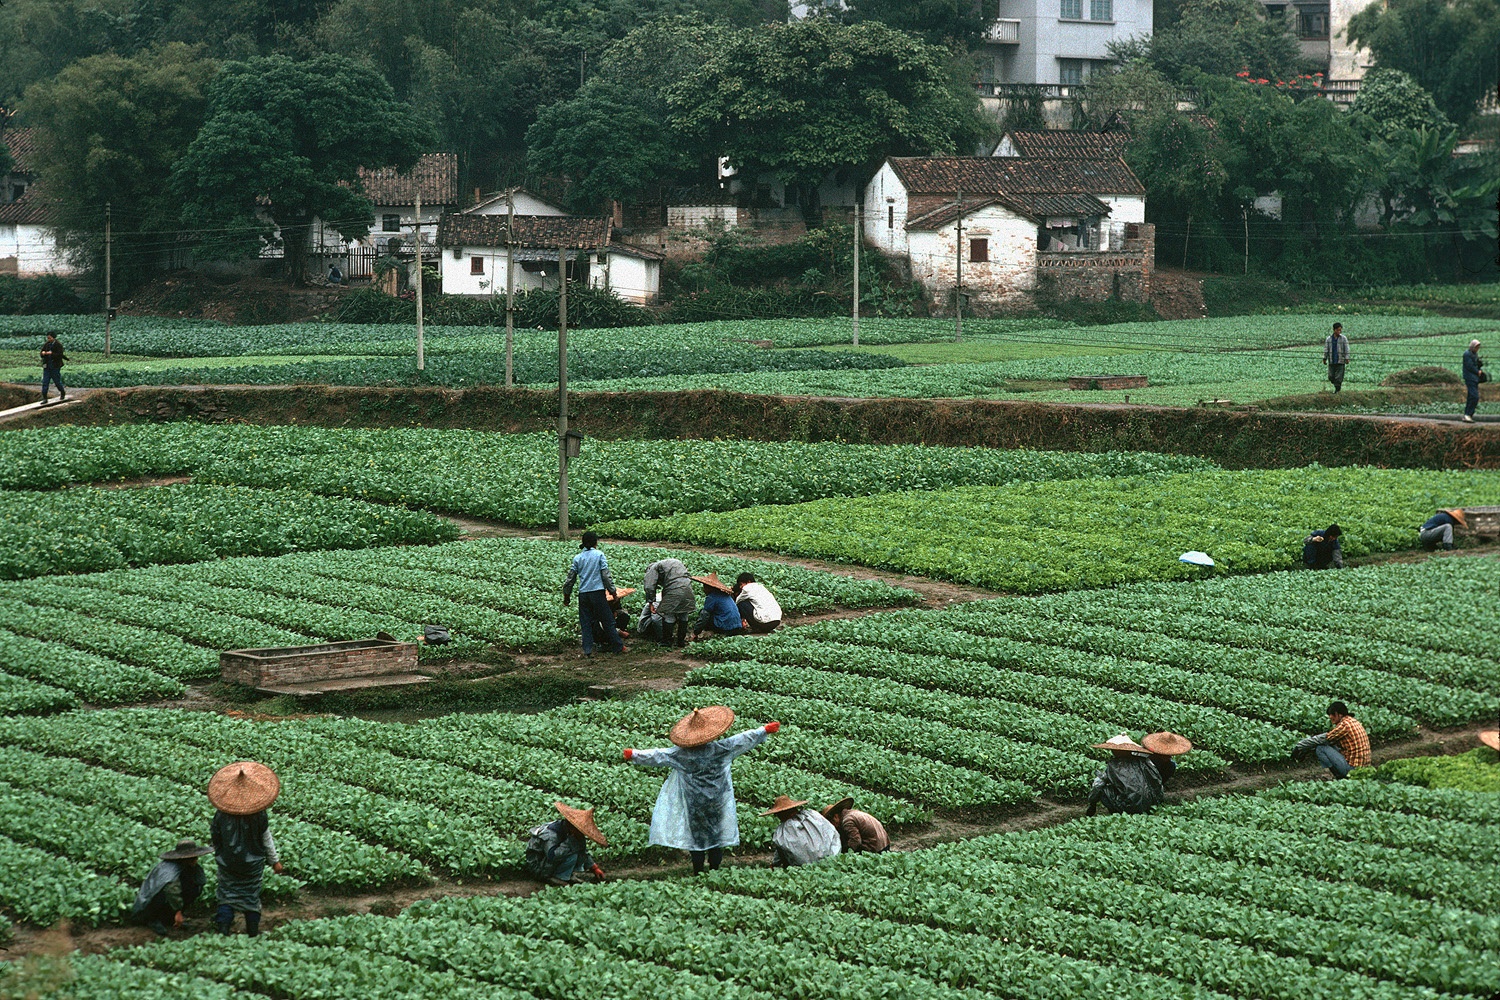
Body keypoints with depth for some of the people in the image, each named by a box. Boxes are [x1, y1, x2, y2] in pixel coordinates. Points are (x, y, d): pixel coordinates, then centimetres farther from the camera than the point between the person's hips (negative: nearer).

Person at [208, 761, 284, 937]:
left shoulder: (221, 815, -12)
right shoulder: (259, 817, -14)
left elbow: (214, 839, 1)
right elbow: (267, 841, -5)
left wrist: (220, 855, 20)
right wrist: (275, 861, 9)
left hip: (228, 863, 0)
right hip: (253, 863, 0)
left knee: (227, 896, 10)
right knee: (251, 896, 14)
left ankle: (223, 929, -3)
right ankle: (253, 932, 19)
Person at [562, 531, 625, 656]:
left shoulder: (577, 558, 7)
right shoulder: (599, 555, -2)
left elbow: (570, 579, 7)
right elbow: (605, 575, -6)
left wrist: (566, 597, 17)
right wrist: (613, 591, 3)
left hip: (583, 594, 3)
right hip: (598, 593, -3)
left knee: (585, 623, 8)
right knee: (607, 620, 4)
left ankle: (588, 650, 3)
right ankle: (618, 647, 9)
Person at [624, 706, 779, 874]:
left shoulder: (680, 754, -14)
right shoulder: (721, 749, -14)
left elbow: (657, 756, -8)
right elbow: (744, 740, -6)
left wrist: (634, 755, 2)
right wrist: (765, 730, 5)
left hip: (694, 803, -1)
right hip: (716, 803, 1)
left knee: (695, 835, 9)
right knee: (716, 833, 13)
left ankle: (698, 871, 10)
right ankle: (715, 868, 16)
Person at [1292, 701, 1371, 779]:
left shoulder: (1344, 725, -14)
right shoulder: (1353, 721, 15)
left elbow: (1323, 739, -9)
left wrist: (1299, 746, 0)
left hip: (1353, 768, -9)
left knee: (1320, 748, -6)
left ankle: (1340, 777, -8)